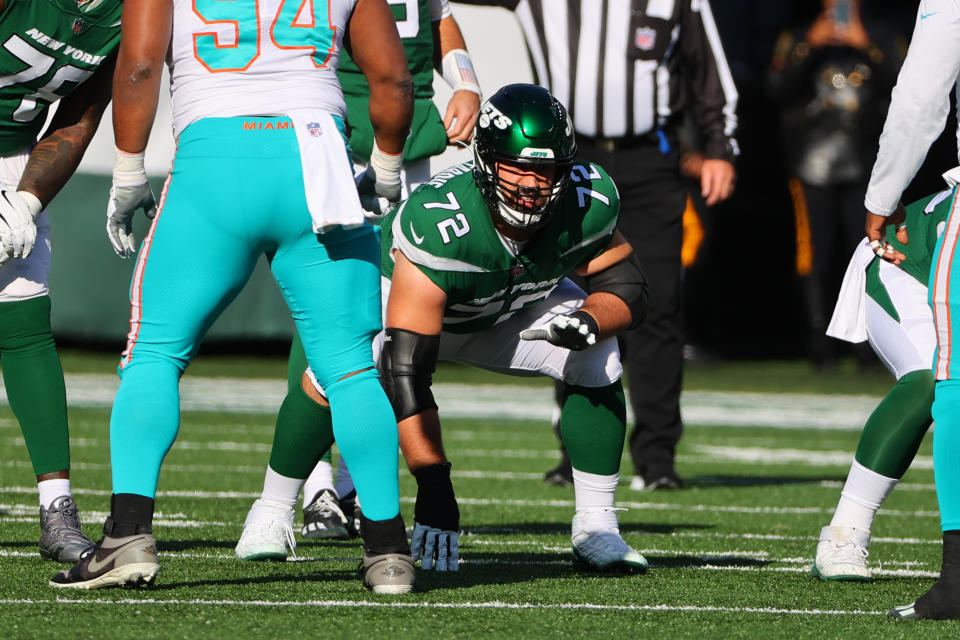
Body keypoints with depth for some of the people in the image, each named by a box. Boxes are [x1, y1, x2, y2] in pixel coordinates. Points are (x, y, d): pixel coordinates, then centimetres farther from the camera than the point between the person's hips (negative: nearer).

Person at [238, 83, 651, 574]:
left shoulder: (588, 206, -30)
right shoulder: (438, 226, -45)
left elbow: (627, 287, -12)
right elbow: (406, 371, -46)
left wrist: (590, 321, -38)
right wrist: (434, 487, -49)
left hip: (511, 312, 3)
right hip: (404, 296, -3)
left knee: (597, 359, -20)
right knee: (332, 381, -24)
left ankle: (595, 528, -8)